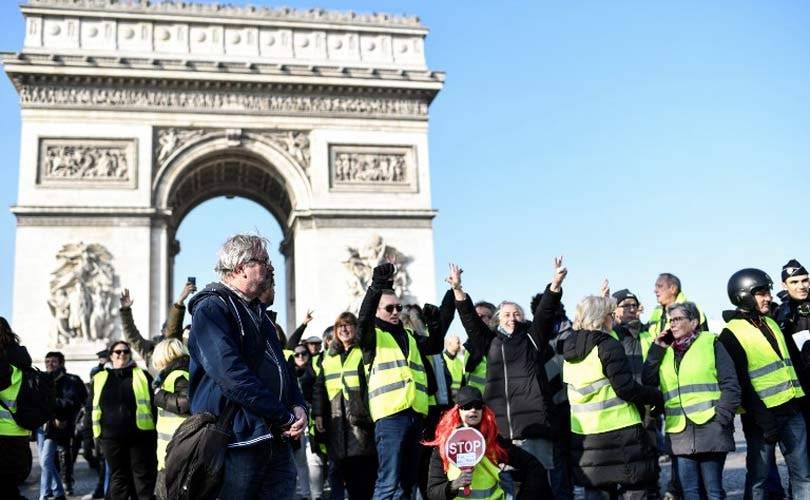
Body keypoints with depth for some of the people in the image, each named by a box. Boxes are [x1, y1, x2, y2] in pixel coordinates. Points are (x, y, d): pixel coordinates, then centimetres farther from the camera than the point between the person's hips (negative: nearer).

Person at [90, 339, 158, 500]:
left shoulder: (143, 375, 5)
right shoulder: (99, 379, 11)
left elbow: (154, 404, 3)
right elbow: (91, 408, 14)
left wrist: (156, 431, -4)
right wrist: (94, 435, 7)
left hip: (140, 435, -2)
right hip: (111, 437, 2)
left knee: (144, 476, 2)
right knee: (118, 478, 10)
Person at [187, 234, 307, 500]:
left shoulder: (259, 311, 19)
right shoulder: (211, 308, -10)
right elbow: (233, 376, -21)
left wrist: (298, 406, 0)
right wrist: (285, 418, -17)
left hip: (277, 442, 8)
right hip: (237, 444, -8)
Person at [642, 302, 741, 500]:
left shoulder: (710, 343, 4)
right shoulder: (666, 351, 17)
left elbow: (730, 384, -2)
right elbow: (648, 381, 7)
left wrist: (722, 417, -11)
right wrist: (657, 349, 5)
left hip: (709, 427, -4)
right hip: (679, 431, 4)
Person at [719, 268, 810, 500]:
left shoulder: (771, 323, 15)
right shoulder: (731, 334, -9)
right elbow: (741, 383, -14)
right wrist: (763, 419, -17)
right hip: (763, 414, -7)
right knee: (758, 477, 1)